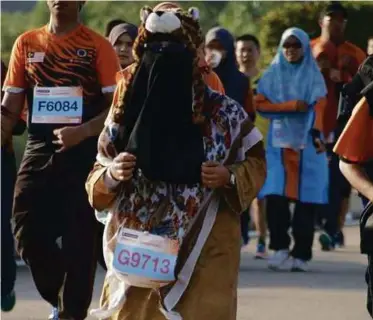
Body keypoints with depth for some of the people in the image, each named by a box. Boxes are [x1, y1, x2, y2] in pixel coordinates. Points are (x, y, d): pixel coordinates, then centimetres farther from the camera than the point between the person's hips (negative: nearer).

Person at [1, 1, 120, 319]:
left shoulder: (97, 46, -3)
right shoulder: (26, 44, 8)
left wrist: (81, 132, -21)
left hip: (84, 153, -3)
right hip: (39, 150, 3)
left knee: (79, 239, -1)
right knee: (28, 234, 0)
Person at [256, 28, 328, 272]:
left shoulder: (314, 76, 6)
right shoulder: (272, 75, 10)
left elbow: (319, 107, -6)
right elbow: (261, 104, 1)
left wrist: (316, 134, -22)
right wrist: (291, 106, -11)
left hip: (307, 144, -1)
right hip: (279, 143, 1)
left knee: (306, 199, -5)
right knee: (275, 196, -13)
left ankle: (302, 254, -1)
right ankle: (280, 247, -1)